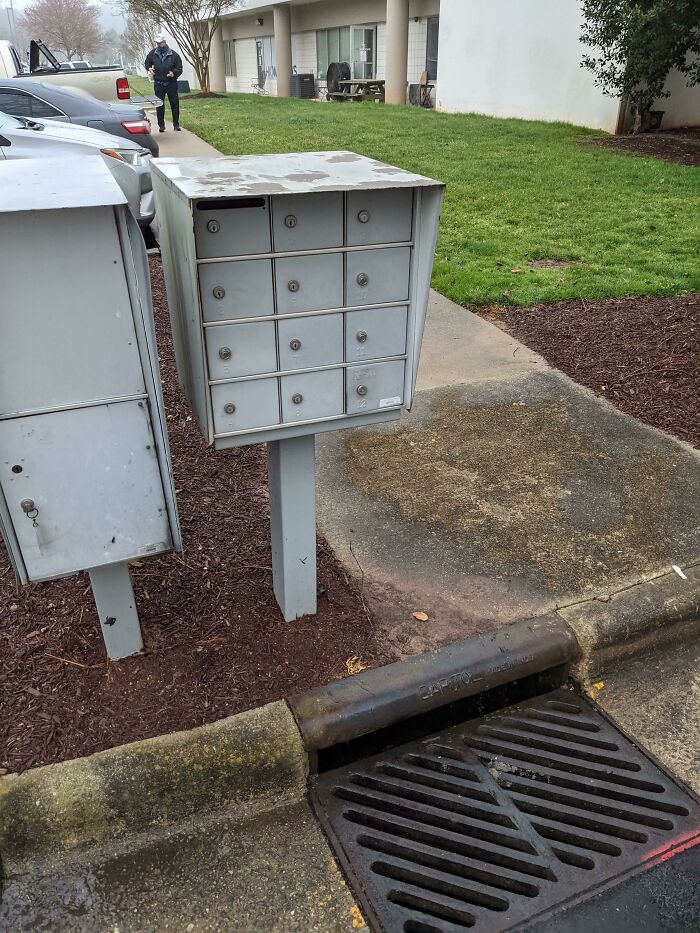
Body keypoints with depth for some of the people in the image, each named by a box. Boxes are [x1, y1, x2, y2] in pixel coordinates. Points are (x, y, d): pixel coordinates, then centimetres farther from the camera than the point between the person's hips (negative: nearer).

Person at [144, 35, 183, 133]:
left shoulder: (174, 55, -3)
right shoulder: (153, 53, 4)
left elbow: (179, 69, -1)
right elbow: (147, 62, 19)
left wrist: (174, 73, -20)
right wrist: (149, 68, -2)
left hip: (171, 83, -1)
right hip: (158, 84, 1)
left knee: (175, 104, 2)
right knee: (159, 105, 2)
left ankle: (176, 125, 12)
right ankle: (161, 125, 9)